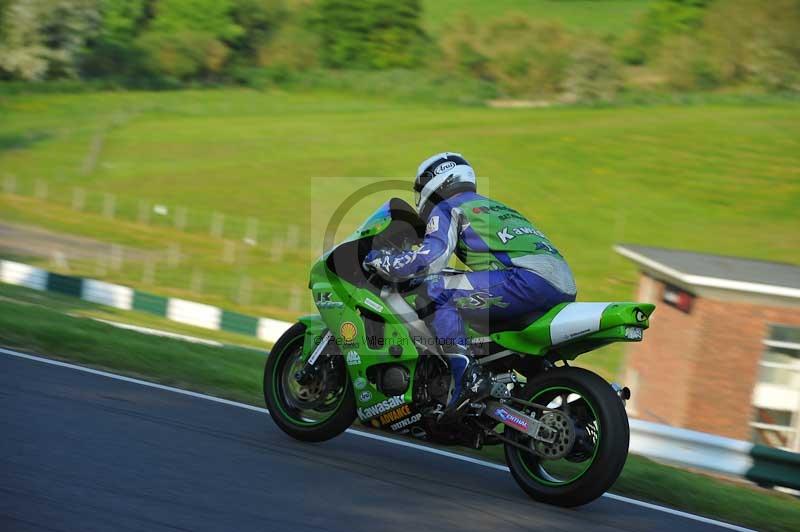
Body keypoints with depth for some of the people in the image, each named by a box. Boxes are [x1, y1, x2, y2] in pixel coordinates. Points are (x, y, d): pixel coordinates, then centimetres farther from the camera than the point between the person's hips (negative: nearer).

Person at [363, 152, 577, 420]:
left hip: (530, 278, -9)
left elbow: (430, 258, -5)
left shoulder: (446, 208, 11)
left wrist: (378, 259, 7)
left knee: (437, 290, -8)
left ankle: (466, 377, -23)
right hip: (565, 284, 9)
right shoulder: (495, 206, 37)